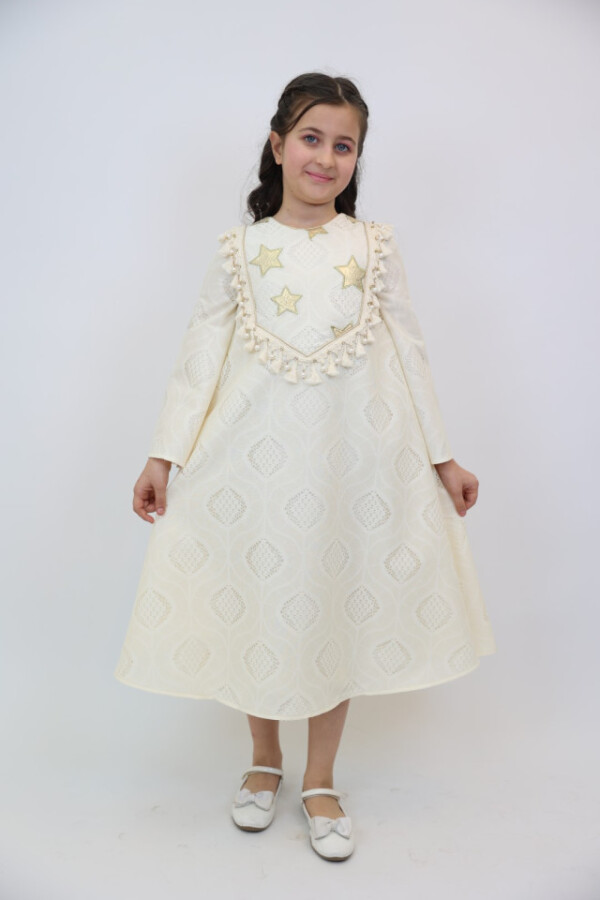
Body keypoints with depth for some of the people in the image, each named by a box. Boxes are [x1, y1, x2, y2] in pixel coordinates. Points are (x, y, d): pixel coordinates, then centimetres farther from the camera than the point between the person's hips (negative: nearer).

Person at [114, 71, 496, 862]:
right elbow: (200, 354, 2)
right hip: (255, 455, 0)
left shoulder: (375, 247, 6)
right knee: (255, 604, 9)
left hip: (355, 454, 1)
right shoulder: (239, 250, 4)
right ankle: (265, 759, 36)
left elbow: (410, 352, 7)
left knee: (341, 605, 8)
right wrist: (164, 454, -3)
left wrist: (441, 455, 6)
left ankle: (320, 781, 29)